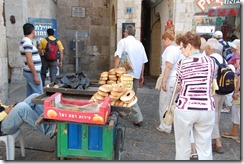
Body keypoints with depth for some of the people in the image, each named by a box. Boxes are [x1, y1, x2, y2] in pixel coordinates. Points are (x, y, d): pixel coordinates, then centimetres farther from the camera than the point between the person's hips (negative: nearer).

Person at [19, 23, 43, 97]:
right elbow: (29, 61, -23)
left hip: (29, 72, 10)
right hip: (32, 73, -10)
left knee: (30, 95, 14)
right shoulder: (27, 43, -18)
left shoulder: (24, 41, 12)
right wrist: (35, 76, -21)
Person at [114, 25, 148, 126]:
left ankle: (138, 118, 0)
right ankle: (133, 114, 26)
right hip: (137, 73, 6)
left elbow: (118, 57, -14)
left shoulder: (123, 41, -1)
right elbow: (143, 61, 12)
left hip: (127, 73, -6)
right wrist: (142, 76, 18)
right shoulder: (139, 44, 13)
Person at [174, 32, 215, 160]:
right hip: (207, 108, 3)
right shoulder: (210, 61, 2)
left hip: (185, 108, -2)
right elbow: (210, 83, 11)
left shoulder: (183, 63, -5)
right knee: (205, 148, 13)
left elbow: (179, 87, 4)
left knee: (183, 146, 13)